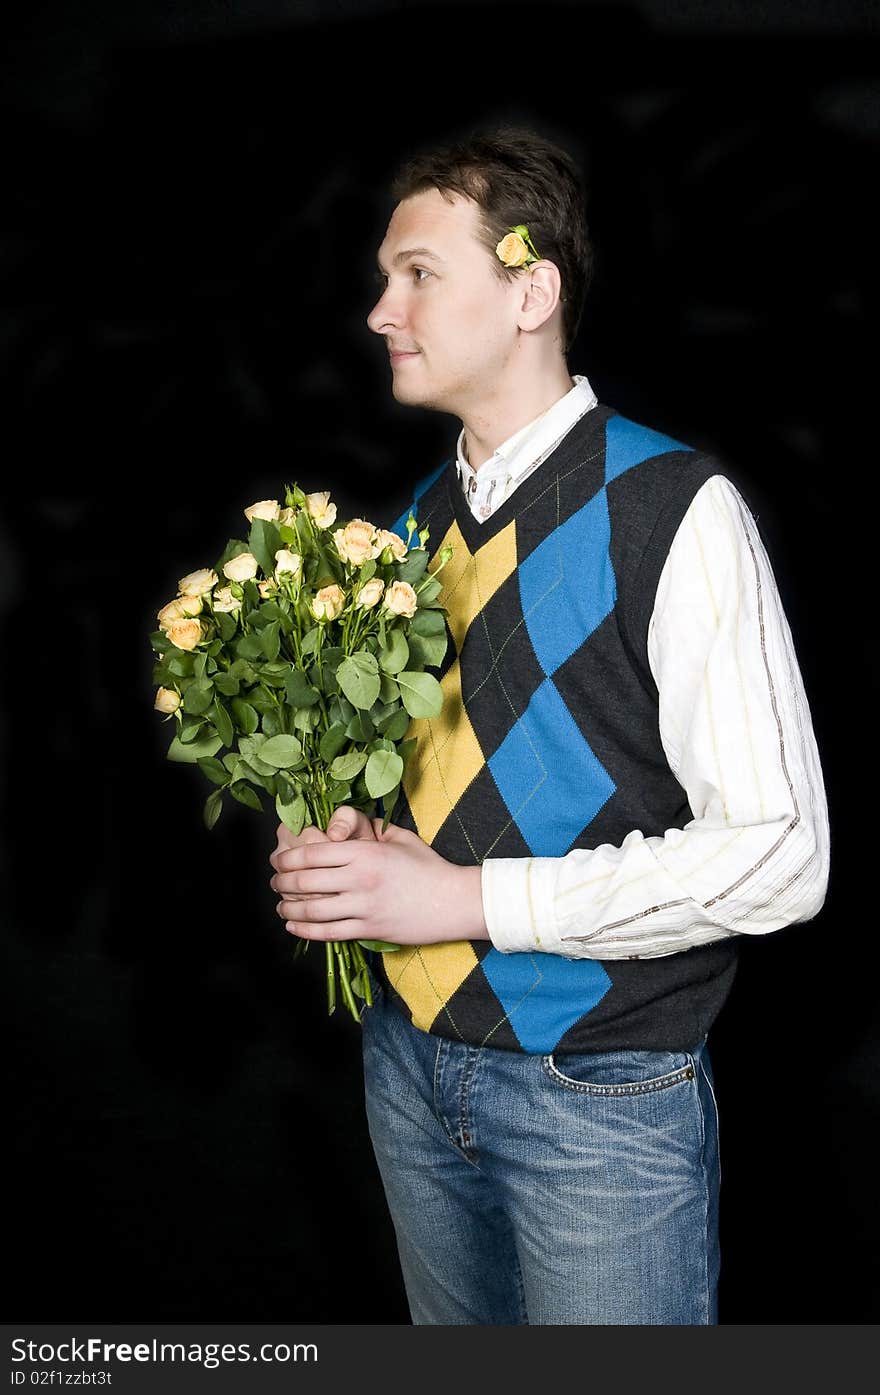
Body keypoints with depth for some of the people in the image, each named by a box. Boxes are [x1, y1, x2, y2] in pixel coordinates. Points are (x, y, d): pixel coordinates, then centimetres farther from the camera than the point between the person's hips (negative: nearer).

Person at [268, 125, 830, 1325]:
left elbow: (777, 855, -19)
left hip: (598, 1098, -6)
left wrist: (470, 899, -20)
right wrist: (344, 848, -3)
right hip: (412, 1066, 7)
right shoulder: (422, 518, 7)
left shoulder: (674, 509, -15)